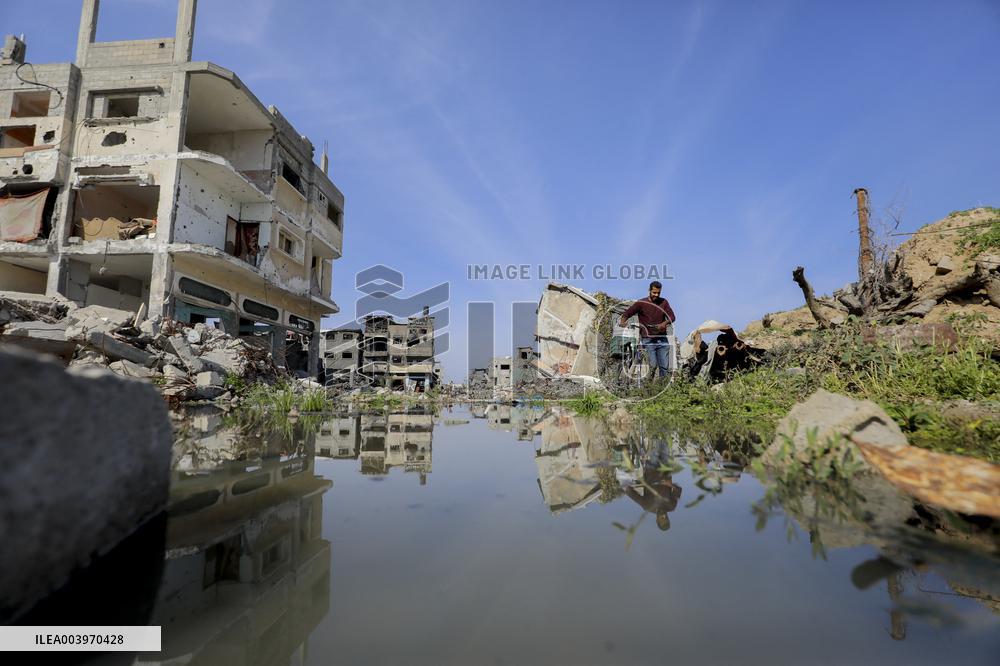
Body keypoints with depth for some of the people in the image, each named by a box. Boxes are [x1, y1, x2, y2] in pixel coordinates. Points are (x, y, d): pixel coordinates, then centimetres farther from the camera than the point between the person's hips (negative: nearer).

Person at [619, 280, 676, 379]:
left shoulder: (663, 302, 10)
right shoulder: (641, 303, 0)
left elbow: (672, 316, 4)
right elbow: (628, 313, -1)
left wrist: (664, 323, -17)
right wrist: (622, 322, -22)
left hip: (662, 338, 3)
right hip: (648, 339, -3)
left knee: (665, 366, 1)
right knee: (652, 365, -12)